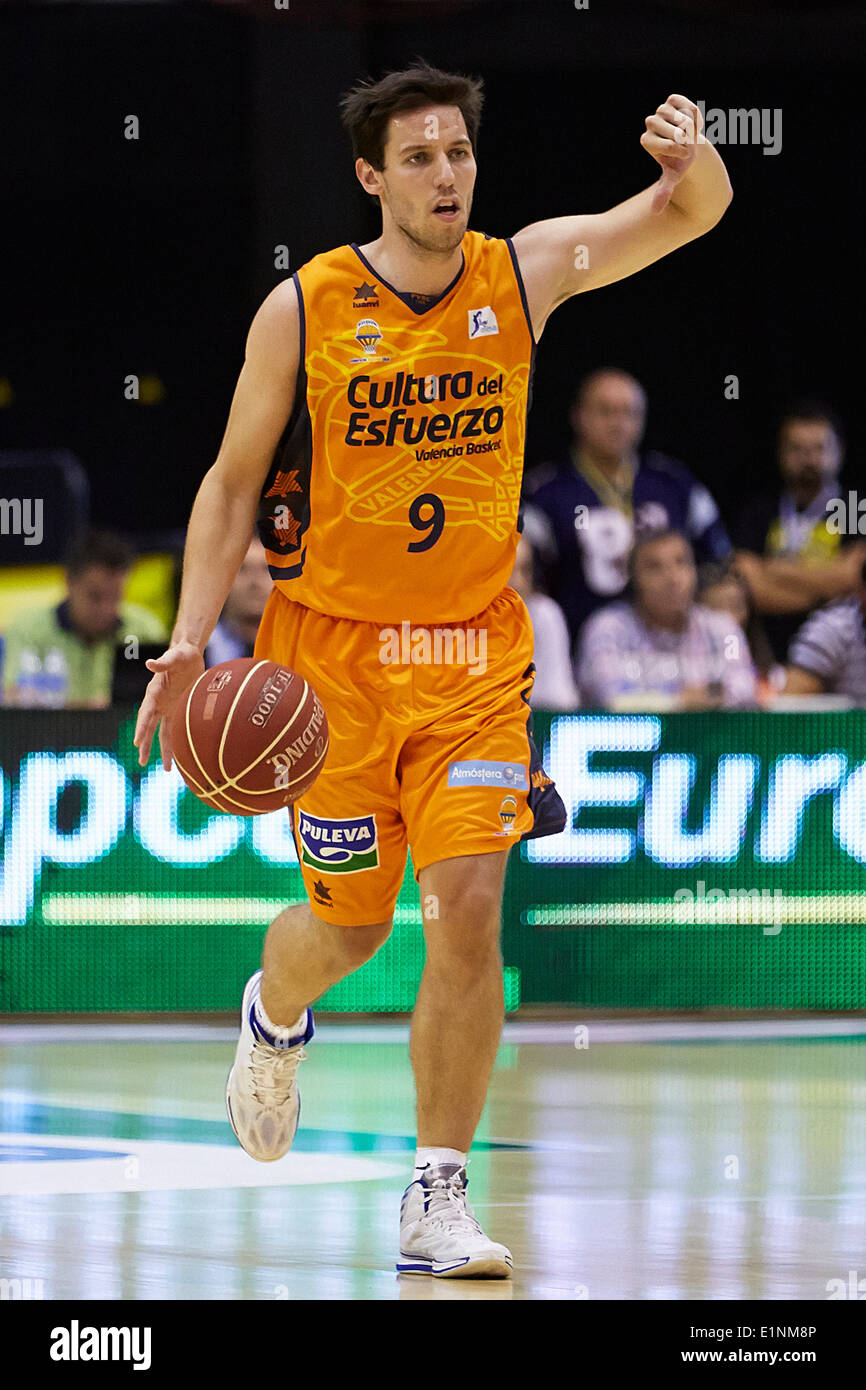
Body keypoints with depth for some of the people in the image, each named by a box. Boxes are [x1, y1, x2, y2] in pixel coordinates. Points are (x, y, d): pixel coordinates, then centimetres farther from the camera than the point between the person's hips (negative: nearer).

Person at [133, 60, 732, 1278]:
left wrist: (693, 160, -32)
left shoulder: (526, 272, -3)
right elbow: (234, 483, -1)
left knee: (470, 906, -13)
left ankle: (437, 1200, -5)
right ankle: (274, 1015, 46)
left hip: (473, 651, 1)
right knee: (352, 921, 8)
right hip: (332, 645, -1)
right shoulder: (302, 311, -8)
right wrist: (192, 638, -12)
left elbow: (693, 215, -7)